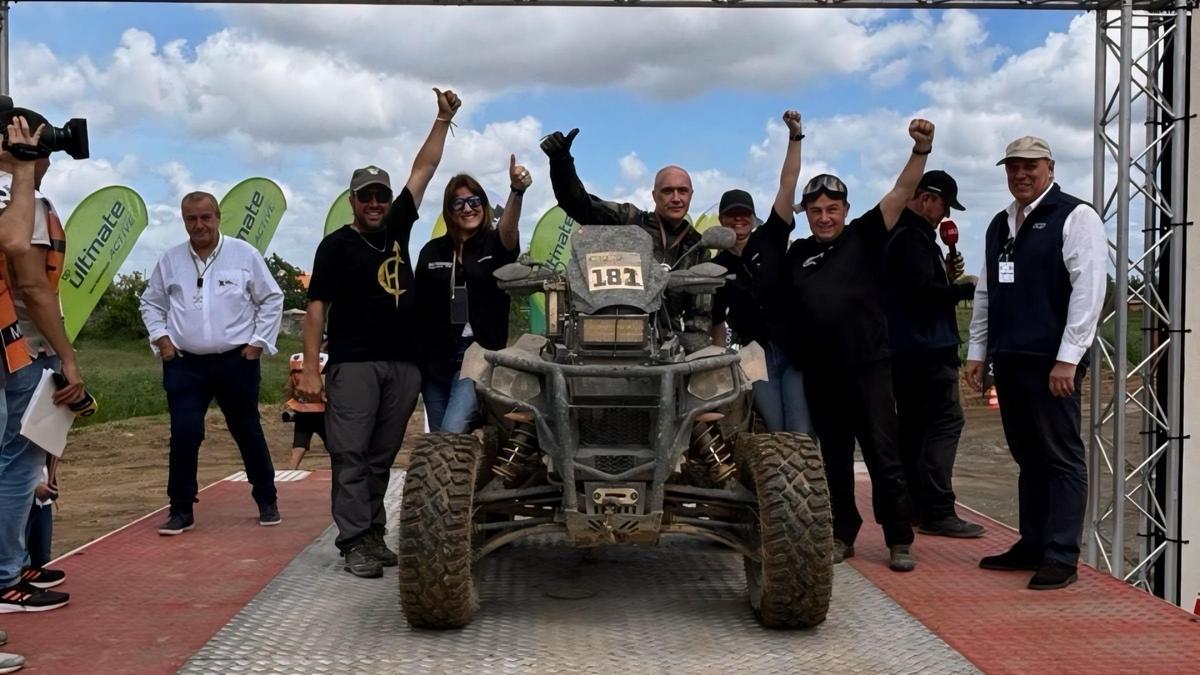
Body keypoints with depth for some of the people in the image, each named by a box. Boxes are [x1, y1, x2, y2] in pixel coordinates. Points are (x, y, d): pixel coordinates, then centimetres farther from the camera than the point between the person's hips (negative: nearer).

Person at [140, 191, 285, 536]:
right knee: (184, 434, -6)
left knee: (248, 432, 10)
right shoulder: (170, 259, 5)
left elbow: (271, 299, 3)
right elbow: (151, 303, 16)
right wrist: (161, 338, 3)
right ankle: (181, 510, 6)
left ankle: (267, 501, 25)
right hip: (184, 364, 1)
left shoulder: (244, 254, -2)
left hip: (237, 361, -1)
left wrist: (259, 342, -2)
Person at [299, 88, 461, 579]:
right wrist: (311, 369, -11)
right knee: (350, 455, -5)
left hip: (404, 363, 5)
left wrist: (443, 120, 10)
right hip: (354, 363, -5)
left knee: (382, 456, 9)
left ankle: (374, 535, 16)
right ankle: (355, 543, -3)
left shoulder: (398, 226, 12)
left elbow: (424, 169, 14)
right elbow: (317, 307, -4)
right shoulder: (336, 245, 0)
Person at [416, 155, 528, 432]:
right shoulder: (432, 251, 7)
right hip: (435, 359, 4)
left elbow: (508, 227, -25)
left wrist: (517, 191, -45)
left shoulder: (496, 244, -1)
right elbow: (418, 307, 9)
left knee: (453, 432, -20)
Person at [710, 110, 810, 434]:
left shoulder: (769, 239, 3)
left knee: (801, 434, -6)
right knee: (773, 432, 0)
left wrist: (795, 136, -11)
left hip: (795, 347, -1)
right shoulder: (716, 268, 6)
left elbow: (788, 185, -4)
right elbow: (717, 325, 8)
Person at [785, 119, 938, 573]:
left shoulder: (864, 236, 3)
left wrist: (921, 150, -21)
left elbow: (903, 192, -8)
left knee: (884, 457, -1)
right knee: (834, 460, 12)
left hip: (868, 366, -3)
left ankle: (900, 540, 8)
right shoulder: (797, 254, 12)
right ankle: (842, 535, 23)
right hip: (819, 373, 4)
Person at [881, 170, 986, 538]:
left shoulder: (899, 233, 18)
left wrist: (946, 274, 6)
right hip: (928, 347, -11)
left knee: (913, 425, 13)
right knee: (945, 421, -10)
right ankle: (937, 511, -12)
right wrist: (966, 287, -11)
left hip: (905, 348, 11)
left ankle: (915, 506, 18)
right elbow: (923, 291, -23)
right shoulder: (913, 237, -14)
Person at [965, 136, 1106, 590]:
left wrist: (1067, 358, -17)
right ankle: (1032, 546, 21)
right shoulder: (999, 225, 17)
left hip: (1051, 361, -7)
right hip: (1008, 360, 7)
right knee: (1028, 457, 13)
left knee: (1062, 458, -2)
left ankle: (1061, 559, 3)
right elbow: (984, 293, 19)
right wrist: (976, 352, 14)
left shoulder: (1074, 217, -5)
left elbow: (1088, 289, -12)